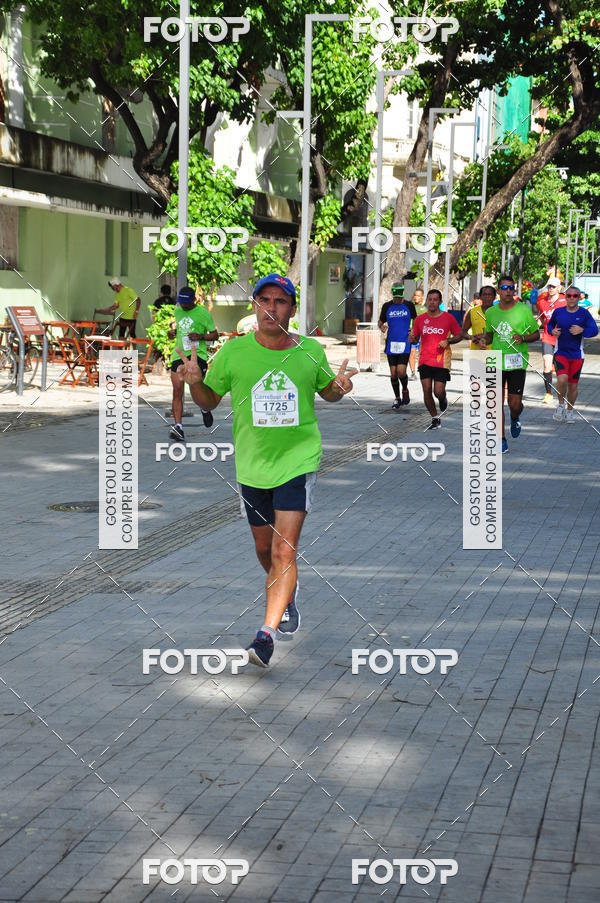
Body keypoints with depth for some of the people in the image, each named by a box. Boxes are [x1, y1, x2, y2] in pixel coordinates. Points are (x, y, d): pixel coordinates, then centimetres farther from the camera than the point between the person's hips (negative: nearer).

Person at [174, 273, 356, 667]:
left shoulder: (311, 351, -2)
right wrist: (194, 382, -13)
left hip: (299, 460, -2)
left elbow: (327, 391, 16)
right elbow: (209, 401, 7)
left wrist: (340, 386, -6)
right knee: (265, 550, 16)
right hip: (252, 465, 2)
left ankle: (268, 634, -16)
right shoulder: (233, 352, -3)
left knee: (284, 550, -14)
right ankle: (288, 594, 48)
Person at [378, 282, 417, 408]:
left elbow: (416, 320, 17)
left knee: (401, 371, -14)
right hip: (391, 344, 2)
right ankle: (397, 399, 18)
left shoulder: (409, 305, 2)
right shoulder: (387, 306, 4)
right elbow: (380, 322, 12)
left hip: (405, 343, -2)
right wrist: (382, 327, -11)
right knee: (393, 373, 3)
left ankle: (405, 390, 15)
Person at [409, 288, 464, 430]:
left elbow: (459, 335, 8)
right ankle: (435, 419, 13)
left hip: (442, 361, -2)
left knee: (438, 392, -8)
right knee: (427, 391, -5)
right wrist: (412, 337, -10)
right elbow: (414, 340, 14)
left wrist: (448, 341, -10)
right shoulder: (420, 319, 6)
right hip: (425, 360, 2)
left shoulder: (448, 318, 0)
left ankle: (443, 400, 30)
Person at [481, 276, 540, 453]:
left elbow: (536, 334, 4)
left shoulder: (524, 310, -4)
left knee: (515, 404, -2)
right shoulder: (490, 312, 6)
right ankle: (502, 441, 9)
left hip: (517, 363, -2)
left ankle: (515, 419, 36)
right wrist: (484, 340, -1)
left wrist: (524, 338, -16)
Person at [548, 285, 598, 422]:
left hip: (577, 355, 1)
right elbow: (550, 324, 18)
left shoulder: (584, 313, -4)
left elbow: (594, 330, -7)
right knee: (562, 379, -22)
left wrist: (582, 330, -25)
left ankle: (570, 410, 29)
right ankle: (561, 405, 3)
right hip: (560, 353, -1)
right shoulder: (558, 312, 0)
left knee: (573, 385, 7)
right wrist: (552, 331, -5)